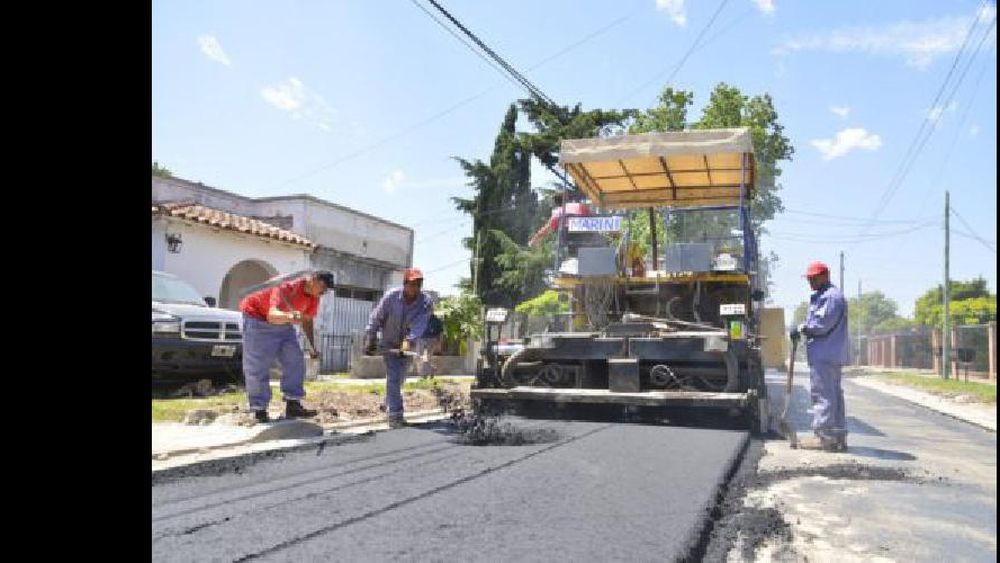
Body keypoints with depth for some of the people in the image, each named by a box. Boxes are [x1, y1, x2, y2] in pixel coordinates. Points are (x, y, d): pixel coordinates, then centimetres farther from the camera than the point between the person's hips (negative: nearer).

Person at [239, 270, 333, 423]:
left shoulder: (314, 297, -8)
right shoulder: (289, 287, -34)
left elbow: (307, 320, 8)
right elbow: (272, 315, -49)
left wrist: (312, 345, -1)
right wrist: (289, 317, -70)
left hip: (282, 323, 8)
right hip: (257, 317, -8)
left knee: (295, 361, -1)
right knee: (257, 366, -9)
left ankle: (293, 405, 2)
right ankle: (259, 410, -2)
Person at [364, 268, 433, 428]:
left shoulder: (425, 301, -20)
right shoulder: (391, 296, -20)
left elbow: (419, 324, -31)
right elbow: (376, 318, -11)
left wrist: (409, 341, -45)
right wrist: (370, 340, -11)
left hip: (407, 345, 3)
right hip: (389, 343, -3)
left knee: (398, 379, 17)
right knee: (394, 378, -14)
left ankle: (389, 407, 40)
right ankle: (394, 416, -13)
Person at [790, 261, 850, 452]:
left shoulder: (831, 296, -12)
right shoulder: (823, 295, 21)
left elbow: (823, 323, -19)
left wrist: (801, 329, -7)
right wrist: (804, 328, 6)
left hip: (824, 354, -11)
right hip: (831, 354, 11)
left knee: (822, 394, -8)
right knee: (834, 393, 14)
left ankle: (825, 437, -6)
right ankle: (838, 437, 21)